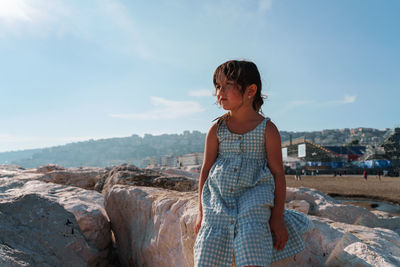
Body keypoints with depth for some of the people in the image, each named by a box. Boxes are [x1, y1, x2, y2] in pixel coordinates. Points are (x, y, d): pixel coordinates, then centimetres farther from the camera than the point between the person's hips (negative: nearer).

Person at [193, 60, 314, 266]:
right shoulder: (216, 130, 6)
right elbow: (206, 170, 10)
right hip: (218, 197, 3)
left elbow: (278, 174, 1)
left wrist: (277, 217, -2)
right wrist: (201, 212, 9)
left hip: (253, 195, -2)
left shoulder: (267, 129, -1)